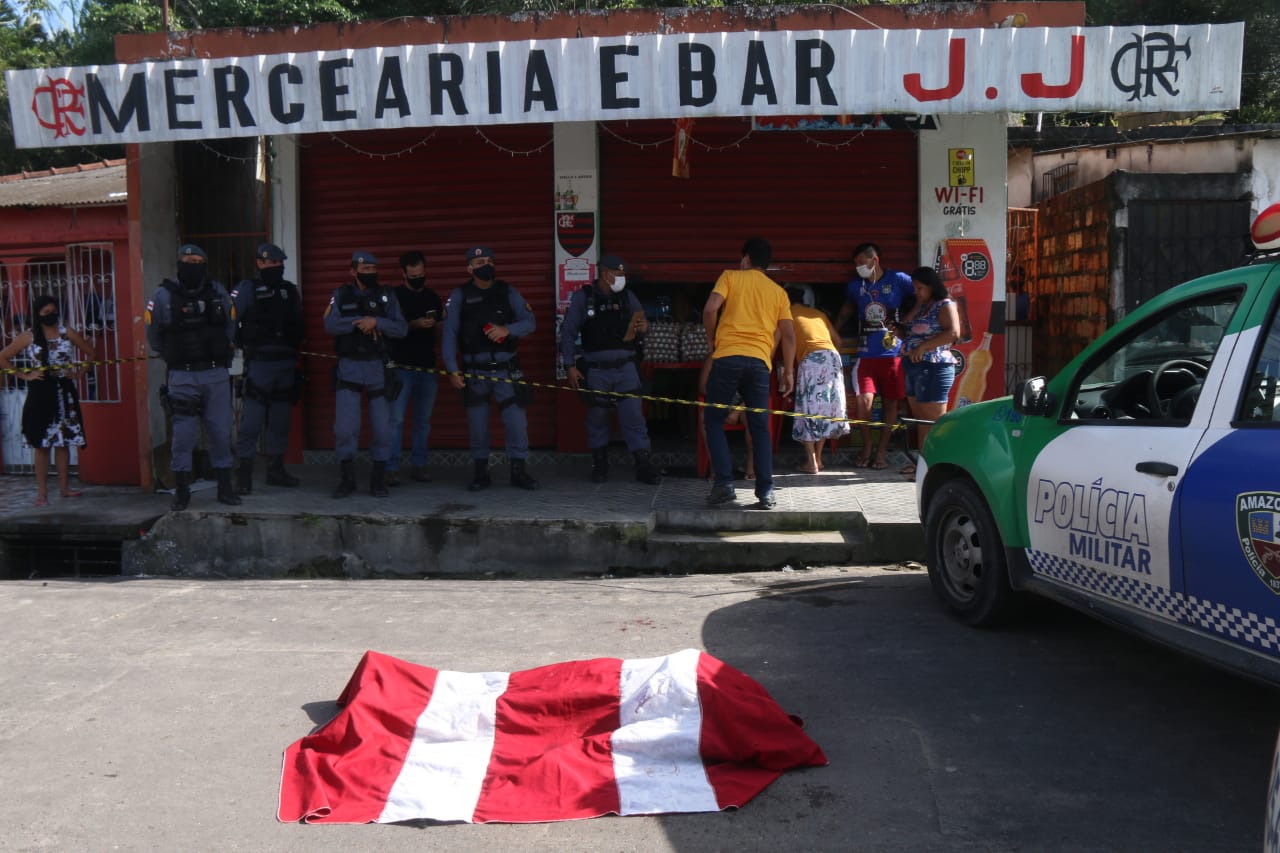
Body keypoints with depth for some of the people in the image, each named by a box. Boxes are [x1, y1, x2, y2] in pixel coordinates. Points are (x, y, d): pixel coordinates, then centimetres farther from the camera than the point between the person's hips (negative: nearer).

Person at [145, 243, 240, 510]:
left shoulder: (218, 293, 6)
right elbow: (154, 336, 9)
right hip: (183, 377, -2)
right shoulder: (163, 297, -3)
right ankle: (181, 491, 9)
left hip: (216, 375, 3)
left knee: (221, 432, 5)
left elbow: (230, 327, 18)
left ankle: (225, 488, 15)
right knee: (183, 435, -1)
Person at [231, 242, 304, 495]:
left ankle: (276, 469, 22)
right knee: (251, 421, -8)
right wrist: (244, 344, -11)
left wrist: (294, 349, 7)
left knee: (280, 420, 12)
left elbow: (298, 325, 18)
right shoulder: (247, 289, -4)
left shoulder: (290, 290, 13)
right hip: (258, 364, -6)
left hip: (286, 365, 6)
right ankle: (244, 475, -3)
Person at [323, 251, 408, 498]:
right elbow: (330, 324, -11)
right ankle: (346, 478, 8)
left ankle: (378, 480, 16)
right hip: (348, 368, -1)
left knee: (382, 426, 3)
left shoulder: (386, 296, 6)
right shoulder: (341, 295, 5)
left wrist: (376, 322, -19)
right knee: (345, 426, -8)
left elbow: (401, 328, -5)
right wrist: (360, 322, -17)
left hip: (377, 368, 1)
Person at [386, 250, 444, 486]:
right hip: (402, 367, -4)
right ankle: (392, 468, -5)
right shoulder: (395, 296, 1)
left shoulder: (432, 297, 15)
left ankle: (419, 465, 14)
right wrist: (415, 324, -17)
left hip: (427, 367, 5)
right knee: (396, 419, -8)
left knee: (423, 420, 7)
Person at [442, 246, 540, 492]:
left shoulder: (507, 292, 6)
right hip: (474, 370, 0)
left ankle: (519, 469, 7)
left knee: (516, 419, -5)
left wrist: (507, 329, -21)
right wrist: (452, 370, -9)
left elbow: (530, 322, -1)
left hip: (506, 368, 1)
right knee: (477, 423, 5)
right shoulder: (460, 295, 3)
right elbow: (449, 334, -2)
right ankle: (480, 471, 17)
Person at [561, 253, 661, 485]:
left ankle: (644, 465, -3)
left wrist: (643, 329, -10)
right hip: (596, 371, -1)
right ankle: (599, 465, 21)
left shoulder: (628, 297, 10)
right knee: (597, 418, 6)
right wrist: (570, 366, -5)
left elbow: (639, 328, 15)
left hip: (625, 369, 2)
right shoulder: (582, 297, 2)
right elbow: (567, 333, 1)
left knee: (634, 416, -5)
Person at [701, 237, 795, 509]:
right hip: (760, 362, 3)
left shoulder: (730, 277, 10)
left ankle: (724, 483, -4)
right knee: (760, 428, 8)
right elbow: (788, 336, 12)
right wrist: (787, 372, 17)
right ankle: (766, 492, 2)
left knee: (713, 420, 9)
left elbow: (710, 308, -6)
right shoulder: (778, 292, 19)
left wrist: (711, 337, 10)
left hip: (727, 357, -3)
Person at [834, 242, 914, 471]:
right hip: (866, 354, 2)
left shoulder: (898, 280, -2)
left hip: (893, 353, -2)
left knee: (890, 402, 5)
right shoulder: (855, 286, 10)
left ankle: (882, 451, 16)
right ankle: (866, 447, 8)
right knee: (863, 399, -12)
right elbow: (845, 312, 24)